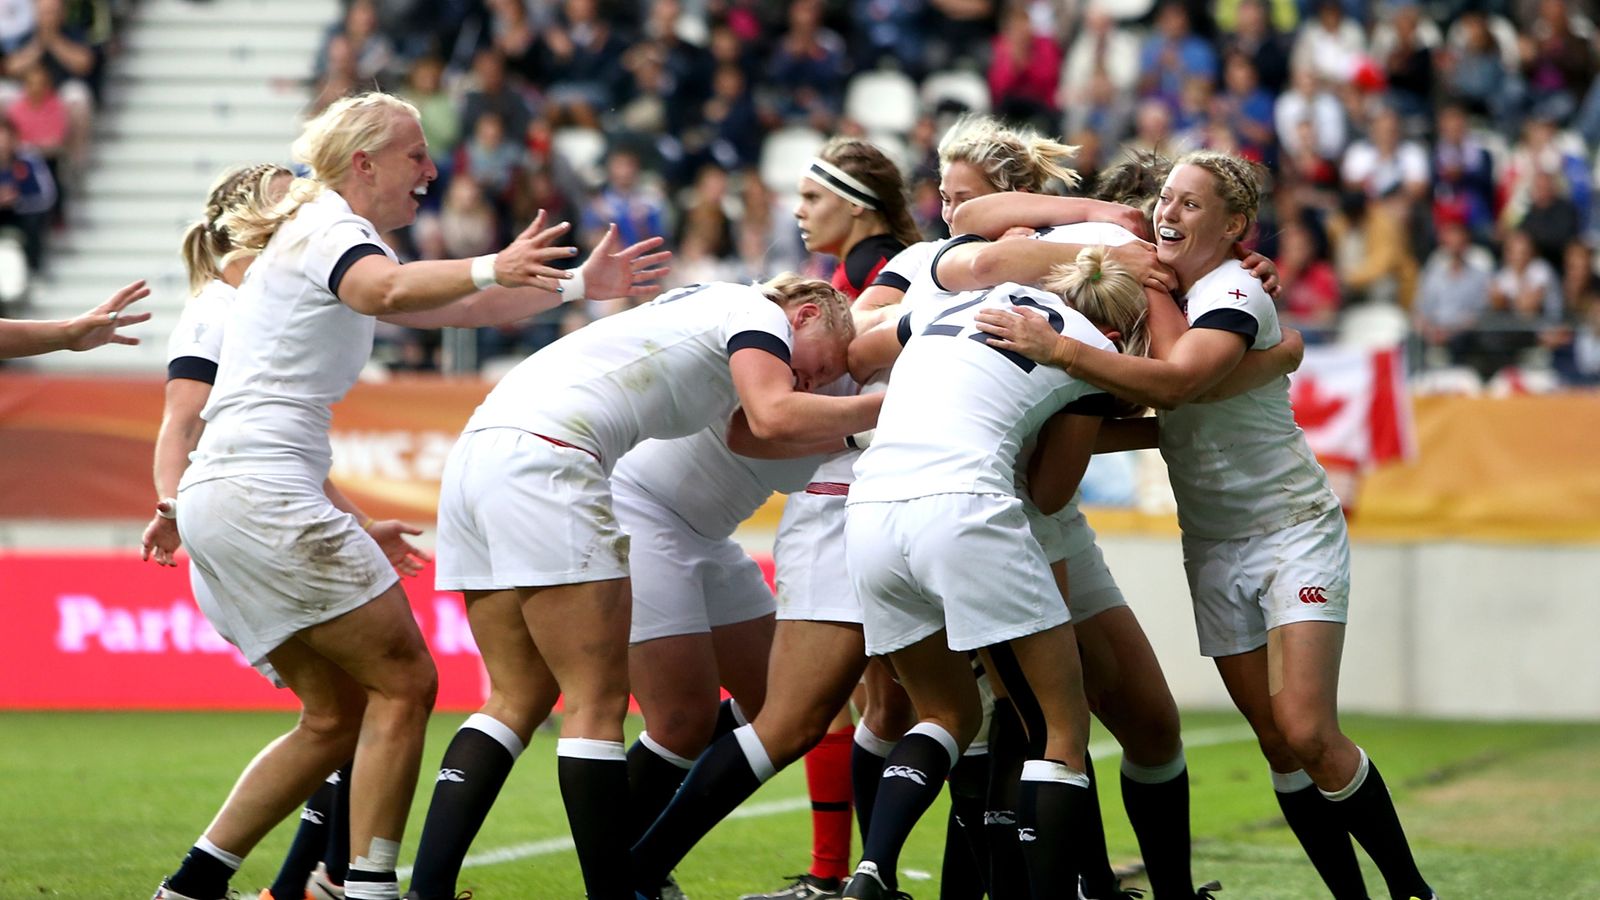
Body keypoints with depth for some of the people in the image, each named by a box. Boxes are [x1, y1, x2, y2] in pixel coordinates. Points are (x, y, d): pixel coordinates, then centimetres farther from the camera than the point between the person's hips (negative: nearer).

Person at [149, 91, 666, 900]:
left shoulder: (326, 235, 23)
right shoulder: (328, 229, -8)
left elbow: (453, 309, 31)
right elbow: (388, 292, -33)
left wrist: (577, 284, 25)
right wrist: (489, 269, -50)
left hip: (220, 497, 10)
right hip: (261, 492, -10)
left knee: (339, 715, 11)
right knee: (404, 682, -8)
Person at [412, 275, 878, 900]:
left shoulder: (712, 307, 31)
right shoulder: (760, 312, 4)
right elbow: (774, 418, -14)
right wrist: (883, 406, -4)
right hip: (542, 456, -9)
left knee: (519, 698, 11)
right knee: (599, 703, -5)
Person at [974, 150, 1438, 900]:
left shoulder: (1236, 294, -17)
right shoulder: (1162, 296, 7)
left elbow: (1175, 382, -34)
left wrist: (1057, 349, -39)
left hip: (1292, 530, -7)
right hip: (1213, 549, 7)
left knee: (1307, 733, -16)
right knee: (1277, 744, 1)